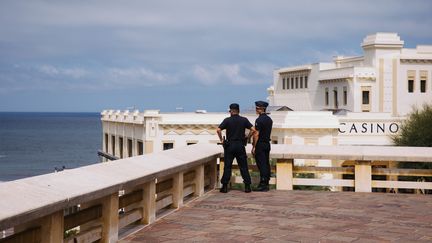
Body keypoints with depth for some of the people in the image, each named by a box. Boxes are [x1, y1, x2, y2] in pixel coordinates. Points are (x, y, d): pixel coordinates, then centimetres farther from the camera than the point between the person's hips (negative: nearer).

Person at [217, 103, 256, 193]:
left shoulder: (227, 120, -3)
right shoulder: (244, 120, 1)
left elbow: (218, 130, -13)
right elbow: (253, 130, -5)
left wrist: (221, 140, -1)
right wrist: (247, 138, 7)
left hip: (229, 145, -1)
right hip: (240, 145, 1)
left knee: (227, 166, 4)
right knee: (243, 166, 6)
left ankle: (225, 186, 4)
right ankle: (247, 186, 4)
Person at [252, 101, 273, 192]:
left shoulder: (259, 120, -15)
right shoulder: (269, 119, 11)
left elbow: (256, 134, -17)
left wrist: (254, 147, -14)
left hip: (260, 144, -8)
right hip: (267, 143, 8)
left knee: (262, 164, -7)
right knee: (266, 164, 10)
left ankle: (263, 185, -7)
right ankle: (266, 184, 14)